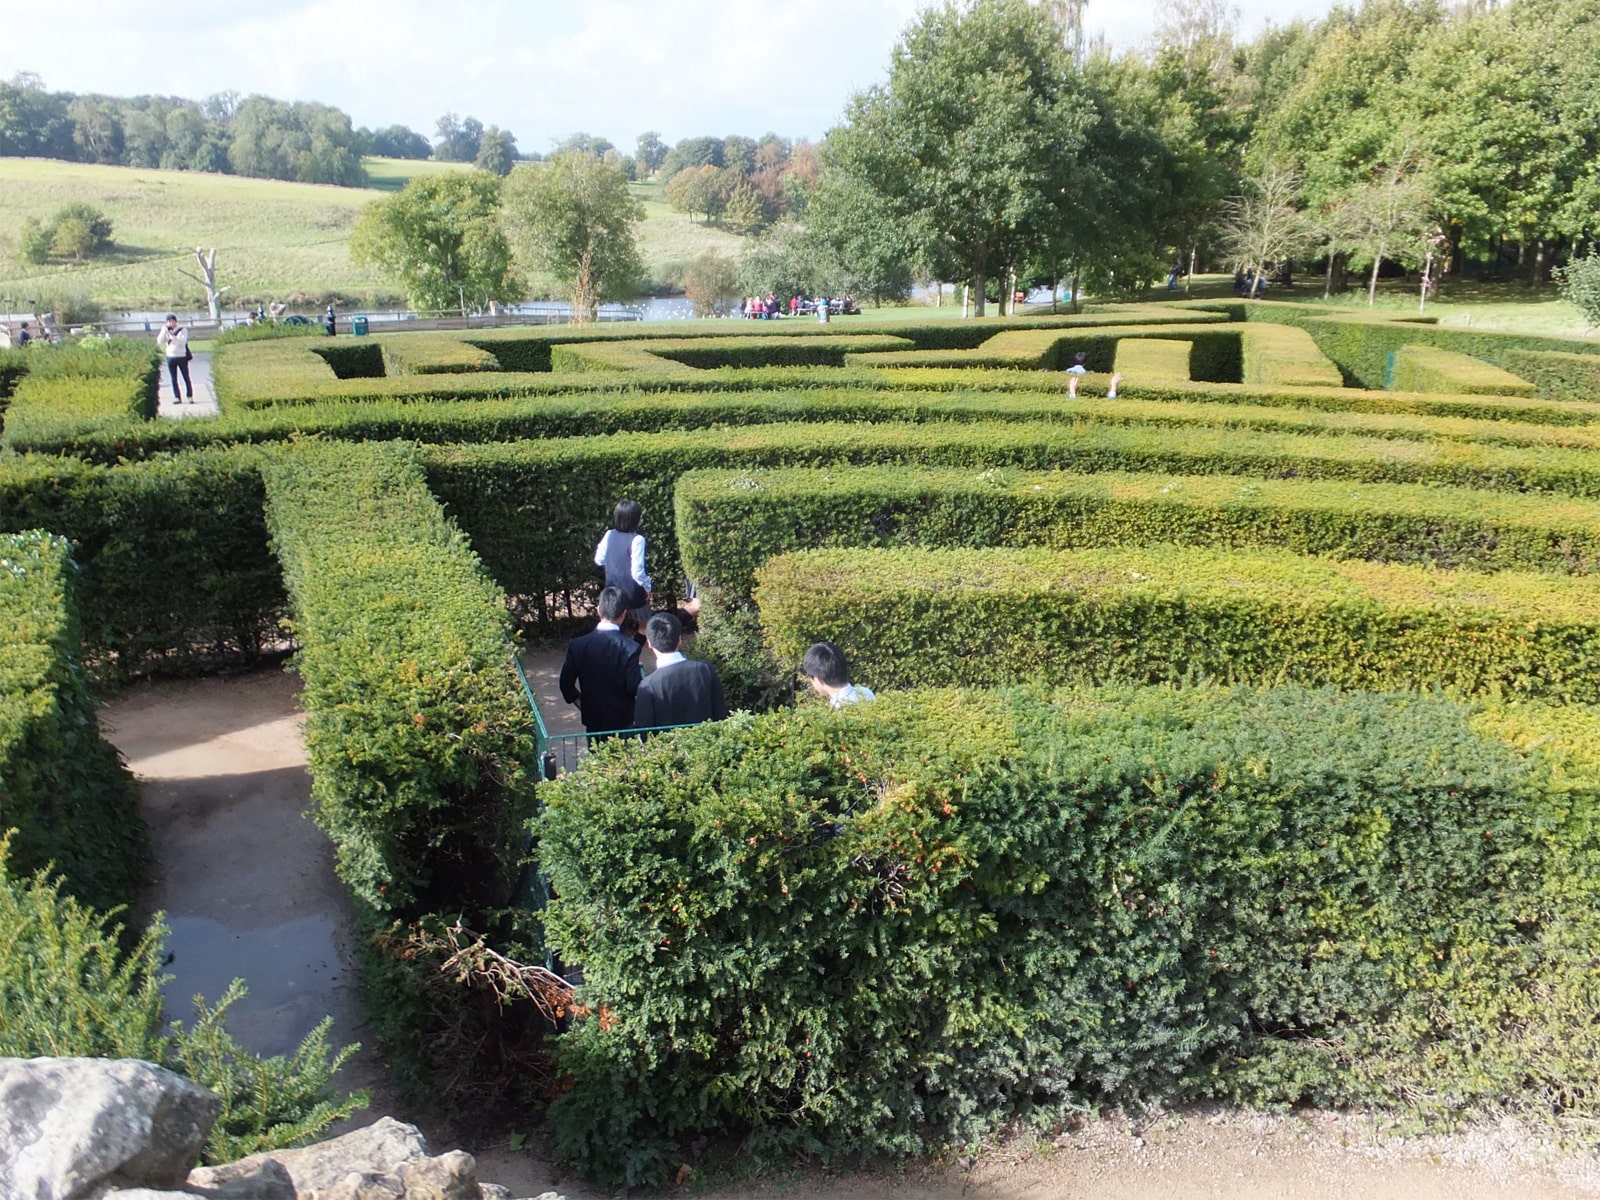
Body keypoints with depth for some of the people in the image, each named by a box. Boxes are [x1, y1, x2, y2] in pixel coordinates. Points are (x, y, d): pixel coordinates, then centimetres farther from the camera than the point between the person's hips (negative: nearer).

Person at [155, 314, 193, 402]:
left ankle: (190, 396, 5)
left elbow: (183, 342, -15)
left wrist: (172, 336, -26)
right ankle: (177, 397, 2)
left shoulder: (182, 330, -1)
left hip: (181, 356, -3)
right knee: (173, 379, 1)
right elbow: (160, 341, -3)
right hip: (170, 357, 3)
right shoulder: (165, 330, 8)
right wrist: (164, 330, -10)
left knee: (186, 378, 0)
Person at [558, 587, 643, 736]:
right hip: (623, 722, -2)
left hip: (593, 720, 2)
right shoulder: (630, 647, -17)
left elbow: (566, 684, -2)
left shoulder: (577, 645, -8)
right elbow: (634, 687, -14)